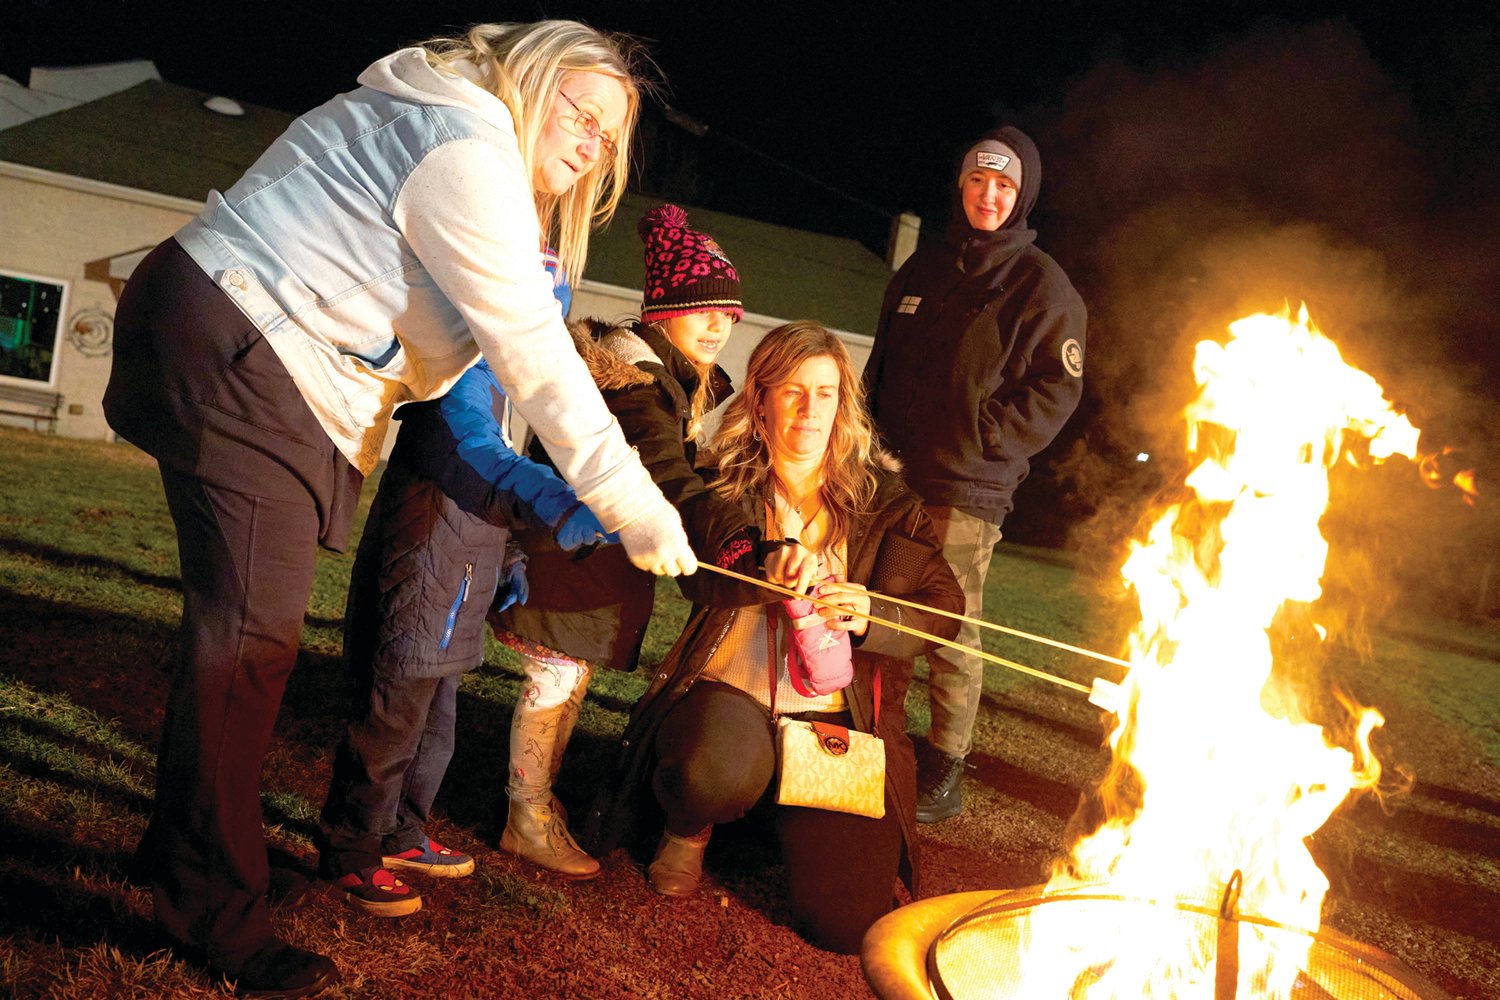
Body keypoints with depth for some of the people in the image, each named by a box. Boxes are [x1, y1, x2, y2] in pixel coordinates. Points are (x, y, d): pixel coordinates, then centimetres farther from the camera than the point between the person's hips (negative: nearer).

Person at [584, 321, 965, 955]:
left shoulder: (883, 499, 4)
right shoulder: (725, 484, 2)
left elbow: (944, 607, 1)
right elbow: (700, 575, -15)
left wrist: (870, 616, -20)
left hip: (833, 713, 2)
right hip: (729, 692, -1)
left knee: (853, 924, -10)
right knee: (720, 773, -39)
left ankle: (788, 822, 26)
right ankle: (689, 831, 3)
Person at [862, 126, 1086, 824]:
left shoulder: (1042, 286, 1)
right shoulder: (922, 270, 18)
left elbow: (1056, 389, -4)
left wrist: (979, 440, -12)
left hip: (966, 491, -5)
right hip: (891, 479, 6)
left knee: (951, 634, -3)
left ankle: (944, 774, 8)